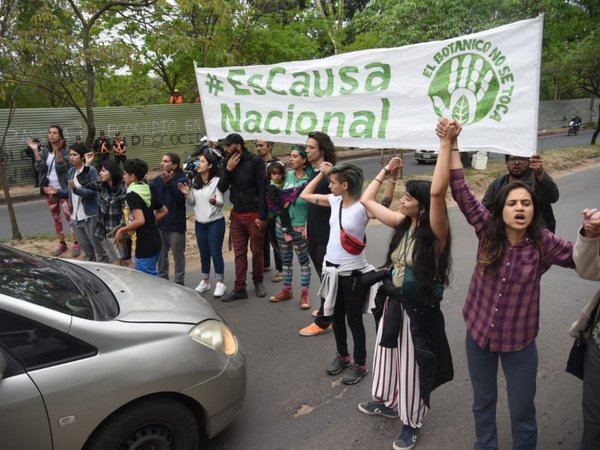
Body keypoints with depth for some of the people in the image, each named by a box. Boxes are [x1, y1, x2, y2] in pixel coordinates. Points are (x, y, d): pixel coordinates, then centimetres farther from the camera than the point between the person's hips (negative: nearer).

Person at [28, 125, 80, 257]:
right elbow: (40, 168, -7)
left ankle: (76, 244, 1)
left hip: (63, 189, -5)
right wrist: (35, 151, -12)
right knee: (56, 218, 12)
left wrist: (58, 151, -30)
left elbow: (62, 168, -19)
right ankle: (62, 243, 22)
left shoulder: (65, 150, -6)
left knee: (70, 216, -7)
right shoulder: (44, 151, 6)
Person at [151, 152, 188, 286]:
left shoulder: (182, 179, -11)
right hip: (160, 223, 6)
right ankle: (162, 279, 32)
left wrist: (169, 183, -37)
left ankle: (179, 282, 18)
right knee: (161, 254, 17)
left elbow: (179, 197, -26)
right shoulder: (157, 180, 7)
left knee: (178, 255, 6)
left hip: (176, 225, -5)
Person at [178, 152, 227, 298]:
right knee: (203, 254, 14)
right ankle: (205, 282, 27)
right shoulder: (195, 181, 4)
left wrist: (214, 201, -37)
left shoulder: (216, 181, -13)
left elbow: (221, 203, -15)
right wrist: (187, 194, -10)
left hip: (215, 222, -5)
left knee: (215, 253, -1)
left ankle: (220, 283, 10)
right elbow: (192, 203, 8)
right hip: (200, 223, 6)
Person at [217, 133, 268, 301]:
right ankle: (240, 289, 15)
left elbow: (263, 190, -13)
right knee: (239, 253, 8)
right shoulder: (227, 162, 4)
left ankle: (258, 282, 29)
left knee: (257, 252, 9)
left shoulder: (255, 161, -11)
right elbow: (222, 188, 1)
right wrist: (228, 170, -14)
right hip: (236, 214, 5)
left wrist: (262, 216, -15)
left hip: (254, 214, -4)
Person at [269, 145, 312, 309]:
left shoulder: (309, 179, -14)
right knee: (286, 260, 16)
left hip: (299, 227, -6)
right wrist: (282, 202, -7)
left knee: (303, 260, 8)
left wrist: (307, 227, -16)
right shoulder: (288, 175, 2)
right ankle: (286, 290, 29)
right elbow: (280, 196, 13)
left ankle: (305, 294, 18)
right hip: (281, 224, 6)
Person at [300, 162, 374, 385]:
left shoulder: (363, 208, -17)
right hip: (332, 268, 7)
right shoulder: (334, 201, 2)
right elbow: (305, 194, 13)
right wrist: (321, 173, 7)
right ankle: (342, 356, 40)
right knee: (336, 316, 20)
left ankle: (360, 364, 27)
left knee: (354, 320, 8)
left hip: (353, 272, -6)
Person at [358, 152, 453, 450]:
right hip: (392, 303, 7)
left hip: (419, 310, -7)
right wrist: (386, 170, 6)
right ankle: (387, 403, 51)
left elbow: (437, 192, -42)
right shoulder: (403, 223, -4)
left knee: (412, 366, 12)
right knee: (387, 355, 25)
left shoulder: (435, 233, -23)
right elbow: (367, 200, 5)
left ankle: (412, 423, 36)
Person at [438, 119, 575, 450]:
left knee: (522, 413, 14)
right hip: (478, 333, 2)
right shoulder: (487, 230, -12)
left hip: (519, 341, -2)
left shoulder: (544, 243, -14)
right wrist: (450, 143, -21)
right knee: (483, 402, 23)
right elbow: (460, 191, -15)